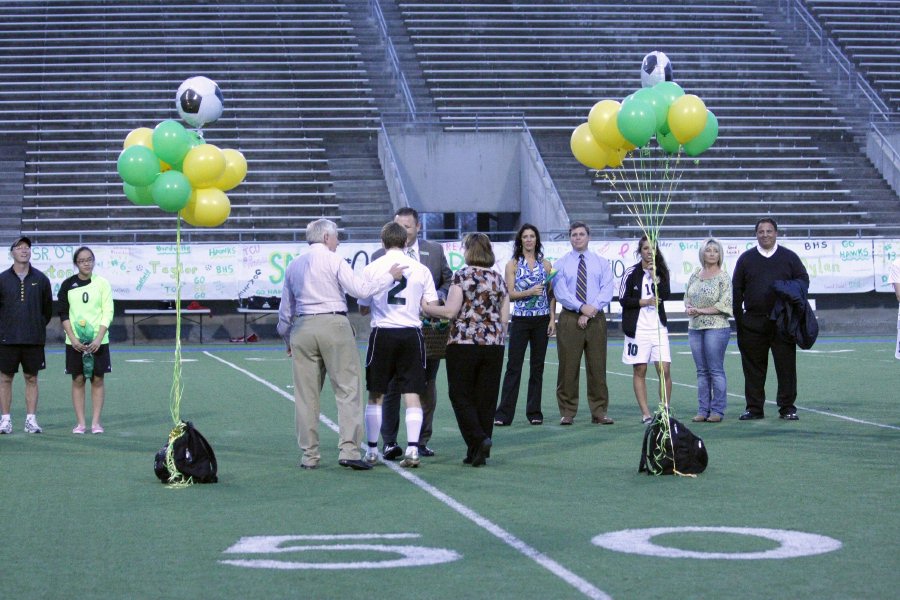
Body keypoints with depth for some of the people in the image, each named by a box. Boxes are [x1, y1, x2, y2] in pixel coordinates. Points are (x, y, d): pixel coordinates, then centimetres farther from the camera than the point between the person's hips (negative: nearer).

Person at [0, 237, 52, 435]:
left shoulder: (41, 279, 4)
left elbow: (48, 308, 13)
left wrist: (39, 327, 10)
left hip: (34, 340, 1)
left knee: (31, 378, 5)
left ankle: (31, 419, 9)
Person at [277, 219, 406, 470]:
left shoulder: (293, 266, 15)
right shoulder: (333, 260, -2)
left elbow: (285, 310, 19)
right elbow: (361, 289, -8)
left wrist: (288, 339, 29)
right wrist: (390, 277, 3)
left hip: (302, 329, 5)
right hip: (334, 325, -5)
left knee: (305, 395, 6)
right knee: (347, 389, -3)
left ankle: (309, 455, 6)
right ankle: (349, 450, -12)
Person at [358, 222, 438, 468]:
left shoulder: (371, 269, -1)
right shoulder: (421, 269, 2)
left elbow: (364, 308, 6)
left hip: (383, 334, 0)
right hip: (411, 333, 1)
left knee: (376, 396, 9)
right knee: (412, 395, 3)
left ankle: (372, 450, 12)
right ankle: (412, 450, -6)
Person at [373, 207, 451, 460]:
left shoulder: (435, 251, 8)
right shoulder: (380, 256, 2)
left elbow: (449, 281, 13)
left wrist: (440, 295, -7)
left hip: (428, 328, 2)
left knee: (427, 386, 8)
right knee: (392, 387, -2)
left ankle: (422, 441, 17)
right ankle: (389, 442, 2)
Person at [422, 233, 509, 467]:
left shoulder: (462, 276, -6)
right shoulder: (499, 279, 9)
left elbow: (450, 311, -10)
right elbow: (504, 318, 9)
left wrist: (425, 307, 2)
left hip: (463, 342, -4)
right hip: (493, 344, 5)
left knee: (461, 395, 3)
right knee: (486, 398, 6)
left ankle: (478, 439, -15)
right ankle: (479, 452, 7)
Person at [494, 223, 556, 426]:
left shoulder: (545, 264, 8)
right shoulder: (513, 264, 2)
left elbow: (551, 294, 9)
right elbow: (510, 293, -4)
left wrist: (552, 319, 1)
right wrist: (529, 292, -20)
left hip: (541, 320, 2)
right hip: (520, 320, -2)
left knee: (537, 366, 6)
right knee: (514, 366, -5)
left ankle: (534, 412, 12)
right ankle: (504, 414, -5)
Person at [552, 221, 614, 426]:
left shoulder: (602, 263, 11)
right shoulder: (560, 265, 8)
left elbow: (607, 290, 0)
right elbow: (560, 292, -5)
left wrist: (591, 311, -13)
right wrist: (582, 307, -16)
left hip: (596, 319, 1)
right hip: (570, 319, -1)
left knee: (597, 367, 1)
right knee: (568, 367, -1)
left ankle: (599, 412, 5)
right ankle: (567, 412, 5)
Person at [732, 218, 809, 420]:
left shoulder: (789, 257, 10)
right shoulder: (746, 259, 11)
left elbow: (803, 280, 12)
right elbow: (737, 290, 11)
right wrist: (739, 318, 4)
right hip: (753, 323, 1)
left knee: (786, 365, -1)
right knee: (753, 366, 3)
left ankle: (787, 407, 6)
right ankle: (754, 407, 11)